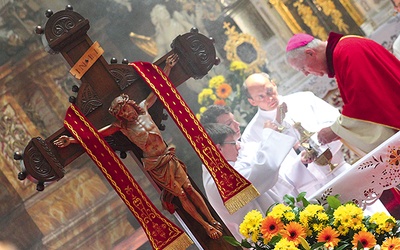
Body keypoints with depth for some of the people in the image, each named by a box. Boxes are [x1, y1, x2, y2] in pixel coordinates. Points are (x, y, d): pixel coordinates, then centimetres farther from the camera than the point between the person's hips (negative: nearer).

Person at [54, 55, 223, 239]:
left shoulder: (143, 108, 2)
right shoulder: (121, 126, -6)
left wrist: (167, 68, 8)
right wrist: (72, 140, -13)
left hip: (169, 157, 3)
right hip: (155, 165, -3)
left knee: (189, 189, 3)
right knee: (181, 194, 0)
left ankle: (213, 220, 8)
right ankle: (205, 225, 8)